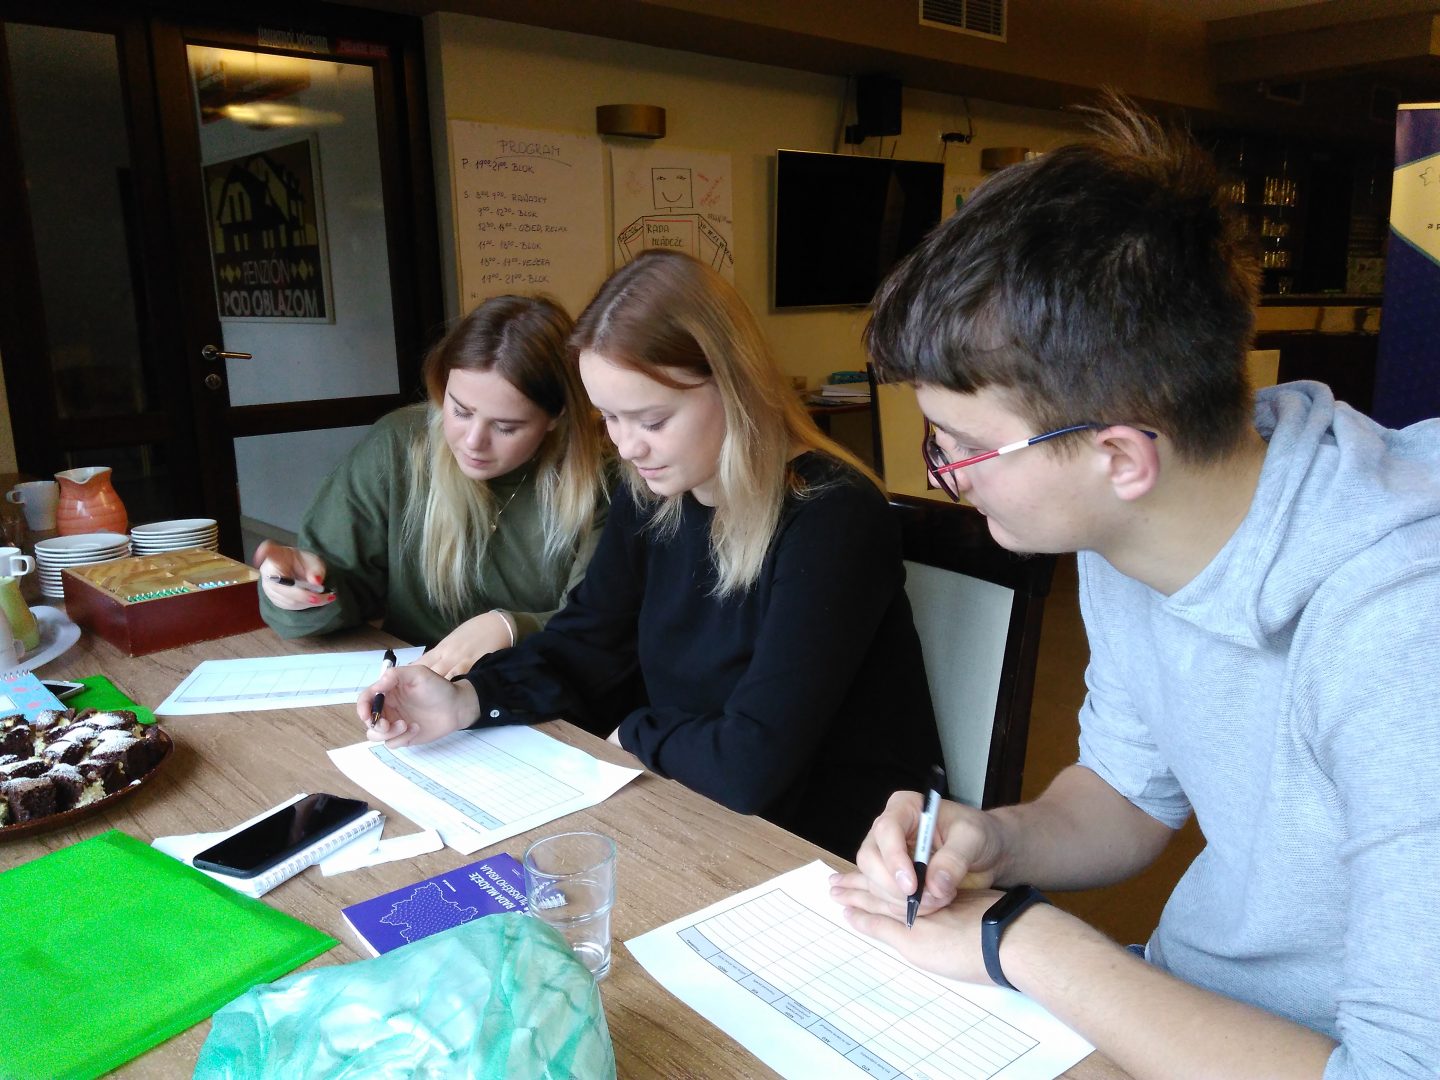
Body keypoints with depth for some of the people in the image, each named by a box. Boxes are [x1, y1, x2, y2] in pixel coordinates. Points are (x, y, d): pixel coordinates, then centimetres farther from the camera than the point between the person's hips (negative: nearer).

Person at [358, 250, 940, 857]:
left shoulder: (832, 518, -25)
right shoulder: (649, 496, -1)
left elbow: (749, 767, -28)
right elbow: (584, 645, 6)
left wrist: (632, 733, -10)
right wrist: (466, 699, -12)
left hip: (826, 847, -6)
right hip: (692, 817, 6)